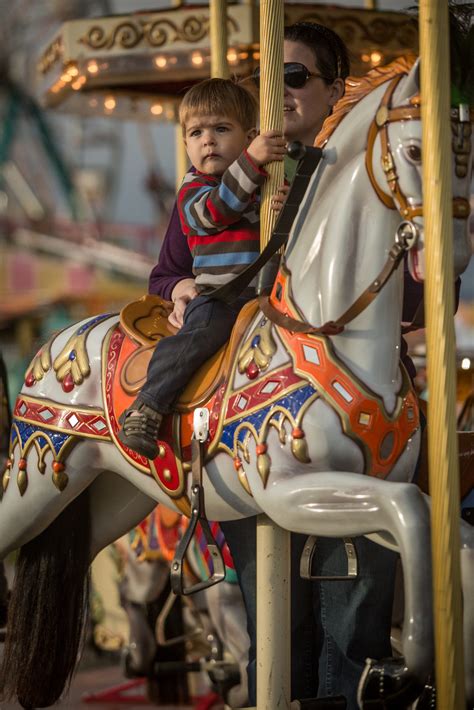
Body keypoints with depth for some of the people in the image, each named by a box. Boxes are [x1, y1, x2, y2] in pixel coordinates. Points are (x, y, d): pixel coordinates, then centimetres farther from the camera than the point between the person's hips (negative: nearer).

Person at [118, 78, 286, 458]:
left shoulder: (273, 178, 18)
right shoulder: (193, 191, 3)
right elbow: (216, 209, -19)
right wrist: (250, 161, -31)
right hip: (220, 295, -4)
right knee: (200, 333, -32)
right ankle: (148, 407, -32)